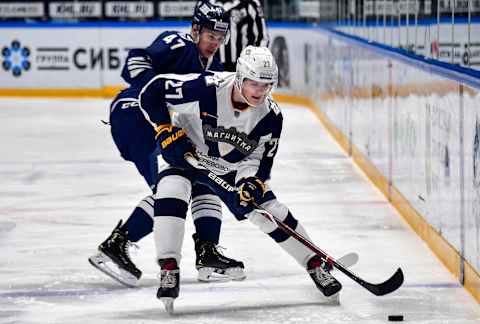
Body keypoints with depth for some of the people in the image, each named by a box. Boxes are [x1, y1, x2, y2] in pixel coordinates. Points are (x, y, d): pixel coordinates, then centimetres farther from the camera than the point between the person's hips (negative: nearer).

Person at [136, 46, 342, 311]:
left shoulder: (270, 116, -20)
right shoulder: (206, 88, -33)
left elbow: (260, 159, -11)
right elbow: (152, 92, -24)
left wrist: (252, 182, -31)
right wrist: (166, 130, -28)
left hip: (231, 169, 3)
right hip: (185, 155, -3)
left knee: (272, 213, -3)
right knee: (171, 189, -32)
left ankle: (316, 265, 17)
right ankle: (168, 270, -26)